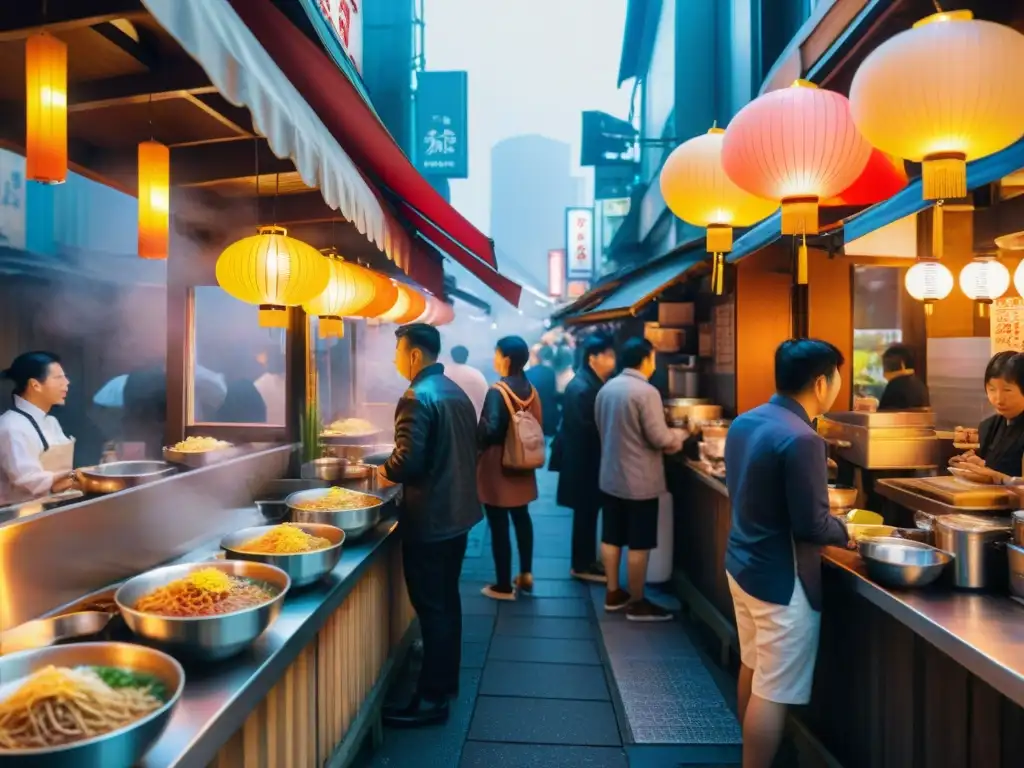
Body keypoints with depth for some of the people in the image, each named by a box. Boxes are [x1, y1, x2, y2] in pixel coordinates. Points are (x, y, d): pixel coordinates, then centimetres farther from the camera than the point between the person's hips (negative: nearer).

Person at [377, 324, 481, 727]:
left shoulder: (417, 397, -19)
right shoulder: (455, 391, 10)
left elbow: (408, 461, -26)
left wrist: (385, 471, -5)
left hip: (429, 518, -9)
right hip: (457, 511, 9)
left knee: (431, 607, 1)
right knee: (447, 600, 19)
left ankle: (432, 699, 13)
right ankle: (446, 679, 33)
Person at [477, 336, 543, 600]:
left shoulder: (498, 391, -17)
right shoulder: (531, 390, 3)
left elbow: (490, 430, -23)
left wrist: (474, 443, -6)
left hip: (497, 465, -7)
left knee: (499, 524, 2)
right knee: (521, 517, 20)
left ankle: (503, 585, 12)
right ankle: (526, 574, 30)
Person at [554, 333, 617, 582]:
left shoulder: (596, 384, 9)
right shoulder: (581, 388, -23)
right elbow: (587, 430, -24)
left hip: (591, 459, 10)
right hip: (582, 461, -10)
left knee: (590, 511, 17)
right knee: (585, 512, 2)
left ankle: (588, 560, 30)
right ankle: (581, 565, 16)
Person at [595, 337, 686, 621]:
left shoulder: (605, 389, 6)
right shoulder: (646, 392, -19)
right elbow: (659, 439, -18)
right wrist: (679, 435, 4)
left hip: (610, 477, 8)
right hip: (639, 482, -8)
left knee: (611, 538, 14)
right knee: (639, 544, 4)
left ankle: (613, 594, 27)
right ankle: (637, 603, 15)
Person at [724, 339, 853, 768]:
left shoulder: (744, 422, 3)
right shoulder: (800, 439, -24)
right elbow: (811, 526, -21)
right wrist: (844, 533, -1)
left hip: (742, 563, 9)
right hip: (780, 579, -9)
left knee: (753, 668, 24)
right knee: (773, 692, 5)